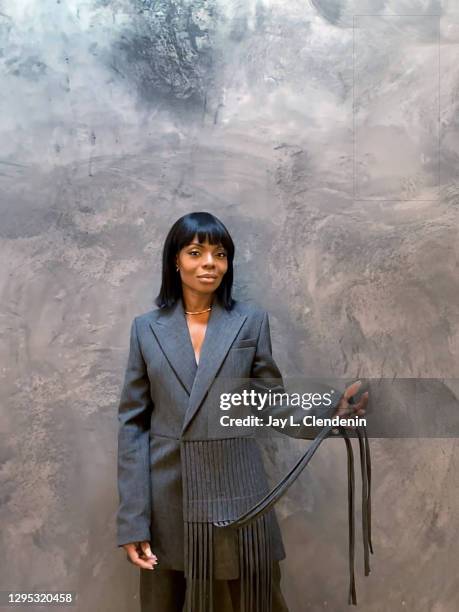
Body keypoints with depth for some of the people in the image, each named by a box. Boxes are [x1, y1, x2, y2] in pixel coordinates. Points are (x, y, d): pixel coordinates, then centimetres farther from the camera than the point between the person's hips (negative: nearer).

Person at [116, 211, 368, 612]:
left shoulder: (252, 321, 0)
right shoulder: (146, 328, 2)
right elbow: (133, 421, 0)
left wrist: (331, 412, -16)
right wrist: (132, 519, -5)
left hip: (236, 494, 0)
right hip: (168, 499, 1)